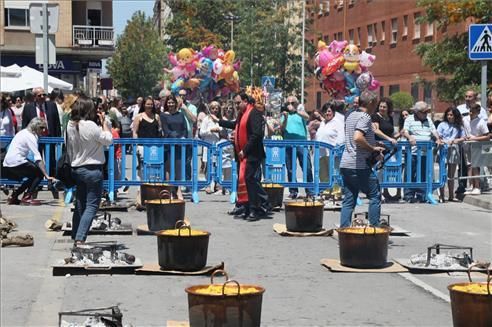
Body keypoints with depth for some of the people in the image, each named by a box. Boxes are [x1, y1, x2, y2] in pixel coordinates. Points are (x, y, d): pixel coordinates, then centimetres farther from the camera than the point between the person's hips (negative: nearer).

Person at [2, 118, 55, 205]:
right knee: (40, 173, -3)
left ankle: (13, 197, 18)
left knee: (34, 176, 19)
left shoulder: (24, 132, 19)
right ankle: (27, 198, -6)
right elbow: (38, 159, -19)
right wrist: (47, 176, -22)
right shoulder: (30, 137, -11)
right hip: (16, 163, -9)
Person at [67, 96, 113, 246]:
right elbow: (108, 140, -10)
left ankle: (75, 237, 24)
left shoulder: (71, 125, 1)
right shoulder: (91, 125, -20)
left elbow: (69, 147, 9)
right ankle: (80, 239, -13)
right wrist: (103, 122, -1)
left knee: (79, 204, 17)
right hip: (92, 169, -8)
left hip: (77, 169, 8)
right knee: (92, 206, -4)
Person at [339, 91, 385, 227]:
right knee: (375, 196, 4)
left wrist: (374, 149, 22)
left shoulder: (350, 115, 17)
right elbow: (358, 138, -27)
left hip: (345, 164, 8)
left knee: (348, 200, 9)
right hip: (359, 165, -8)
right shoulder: (365, 117, -11)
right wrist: (373, 148, -14)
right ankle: (374, 227, 5)